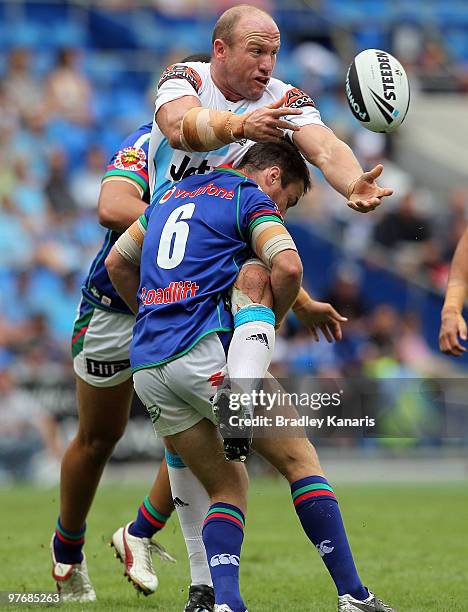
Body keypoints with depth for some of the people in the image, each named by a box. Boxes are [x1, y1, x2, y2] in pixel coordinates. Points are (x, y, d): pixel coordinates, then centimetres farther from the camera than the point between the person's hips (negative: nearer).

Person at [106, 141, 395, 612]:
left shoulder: (174, 195, 26)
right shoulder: (251, 198, 4)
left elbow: (117, 262, 32)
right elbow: (288, 267, -13)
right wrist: (268, 326, 4)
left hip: (146, 367, 7)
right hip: (205, 350, -7)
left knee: (227, 487, 13)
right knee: (300, 459, 3)